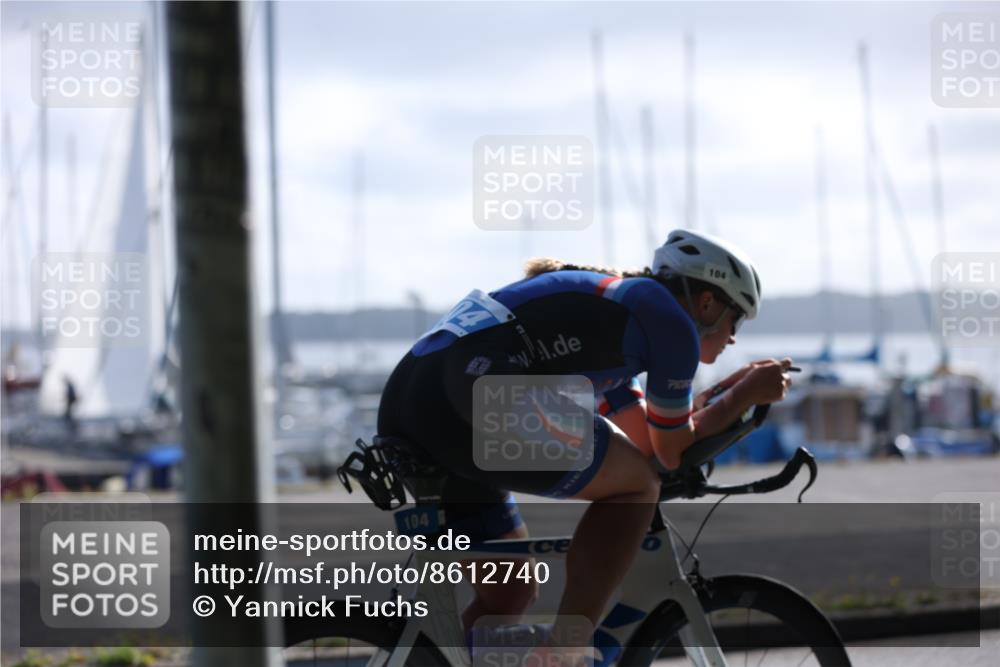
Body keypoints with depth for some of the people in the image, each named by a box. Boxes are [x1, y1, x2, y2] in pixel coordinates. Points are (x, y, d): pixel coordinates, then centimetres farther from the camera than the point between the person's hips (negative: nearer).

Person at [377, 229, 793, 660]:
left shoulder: (606, 301, 33)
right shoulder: (670, 318, 7)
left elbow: (646, 439, 40)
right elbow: (673, 453, 16)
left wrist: (732, 387, 45)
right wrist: (746, 395, 28)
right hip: (465, 401, -9)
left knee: (508, 596, 21)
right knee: (636, 484, 9)